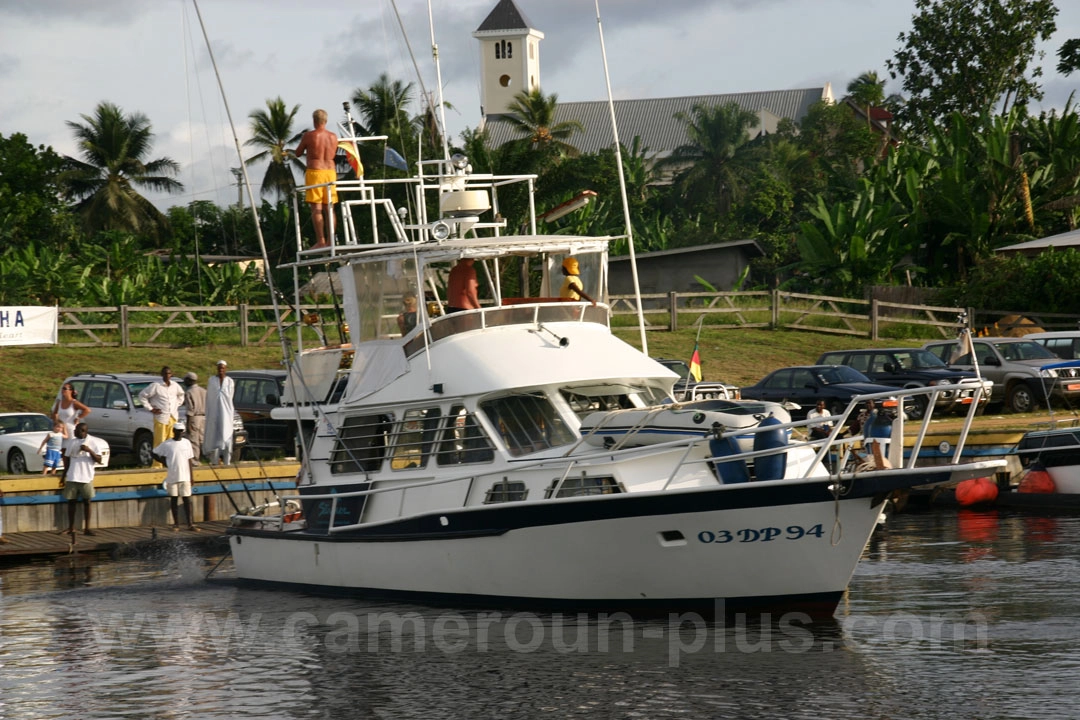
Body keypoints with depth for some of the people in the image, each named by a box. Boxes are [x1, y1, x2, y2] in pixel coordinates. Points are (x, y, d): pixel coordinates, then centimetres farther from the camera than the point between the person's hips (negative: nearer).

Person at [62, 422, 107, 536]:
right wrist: (64, 476, 13)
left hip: (87, 478, -3)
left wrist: (89, 450, -21)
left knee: (87, 501, 0)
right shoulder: (71, 442, 9)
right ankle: (71, 528, 12)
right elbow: (67, 459, 14)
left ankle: (87, 528, 4)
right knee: (71, 501, 5)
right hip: (72, 477, 3)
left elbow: (98, 459, -5)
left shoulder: (93, 442, -1)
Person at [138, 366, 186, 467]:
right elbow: (142, 396, -3)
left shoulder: (175, 386, 9)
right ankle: (157, 464, -3)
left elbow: (181, 394, 30)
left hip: (173, 417, 5)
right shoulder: (155, 386, -6)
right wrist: (150, 408, -5)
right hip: (161, 417, -5)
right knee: (159, 442, -6)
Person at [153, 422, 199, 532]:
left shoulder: (186, 442, 5)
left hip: (184, 477, 1)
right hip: (172, 477, -1)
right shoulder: (167, 444, -2)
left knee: (187, 500, -1)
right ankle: (176, 524, 12)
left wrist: (191, 476, 5)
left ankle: (190, 524, 0)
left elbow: (190, 460, 7)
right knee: (173, 500, 5)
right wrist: (164, 462, -2)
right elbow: (154, 454, 6)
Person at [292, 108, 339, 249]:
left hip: (314, 172, -5)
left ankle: (320, 241, -12)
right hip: (330, 172, 5)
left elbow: (297, 153, 5)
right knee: (329, 208, 9)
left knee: (316, 208, -5)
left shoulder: (309, 135, -7)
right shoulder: (334, 137, 6)